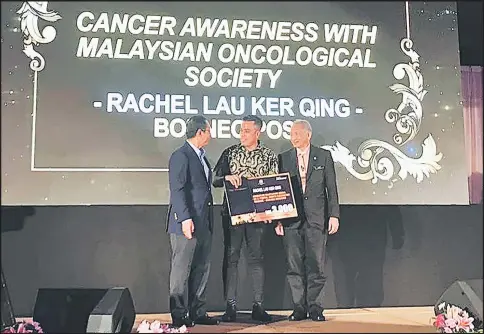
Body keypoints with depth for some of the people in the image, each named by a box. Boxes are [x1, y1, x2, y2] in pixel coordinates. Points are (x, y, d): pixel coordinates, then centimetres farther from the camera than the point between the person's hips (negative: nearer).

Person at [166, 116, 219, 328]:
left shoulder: (201, 157, 18)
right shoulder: (180, 156, -11)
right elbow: (177, 190, -17)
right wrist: (185, 218, -22)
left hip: (204, 224, 9)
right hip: (187, 223, -9)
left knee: (201, 269, 12)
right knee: (181, 269, 0)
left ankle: (197, 312, 22)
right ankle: (179, 315, 10)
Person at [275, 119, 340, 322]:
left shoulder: (323, 156, 6)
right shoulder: (283, 158, 9)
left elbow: (331, 188, 5)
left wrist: (334, 215, -3)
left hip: (317, 218, -1)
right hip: (291, 219, 1)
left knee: (316, 265, 1)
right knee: (294, 266, 4)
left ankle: (315, 308, 11)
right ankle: (299, 308, 13)